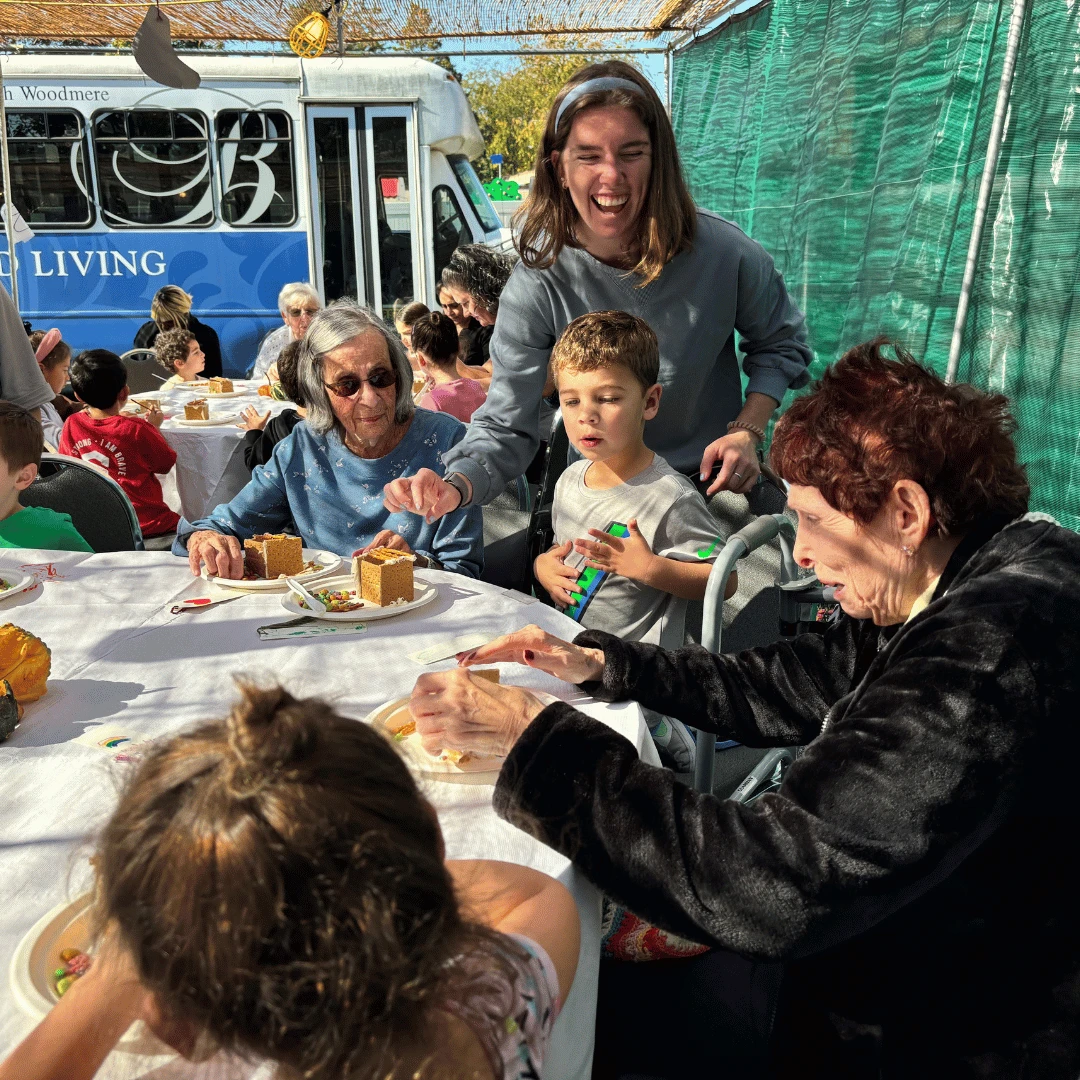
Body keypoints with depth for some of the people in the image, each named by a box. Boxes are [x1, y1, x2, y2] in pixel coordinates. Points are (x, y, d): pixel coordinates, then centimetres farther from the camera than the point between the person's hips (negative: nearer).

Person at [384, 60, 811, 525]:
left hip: (716, 487, 0)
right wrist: (456, 487, -39)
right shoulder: (537, 283, -18)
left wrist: (749, 431, -12)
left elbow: (780, 344, 5)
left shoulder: (724, 252, -16)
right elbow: (506, 427, -18)